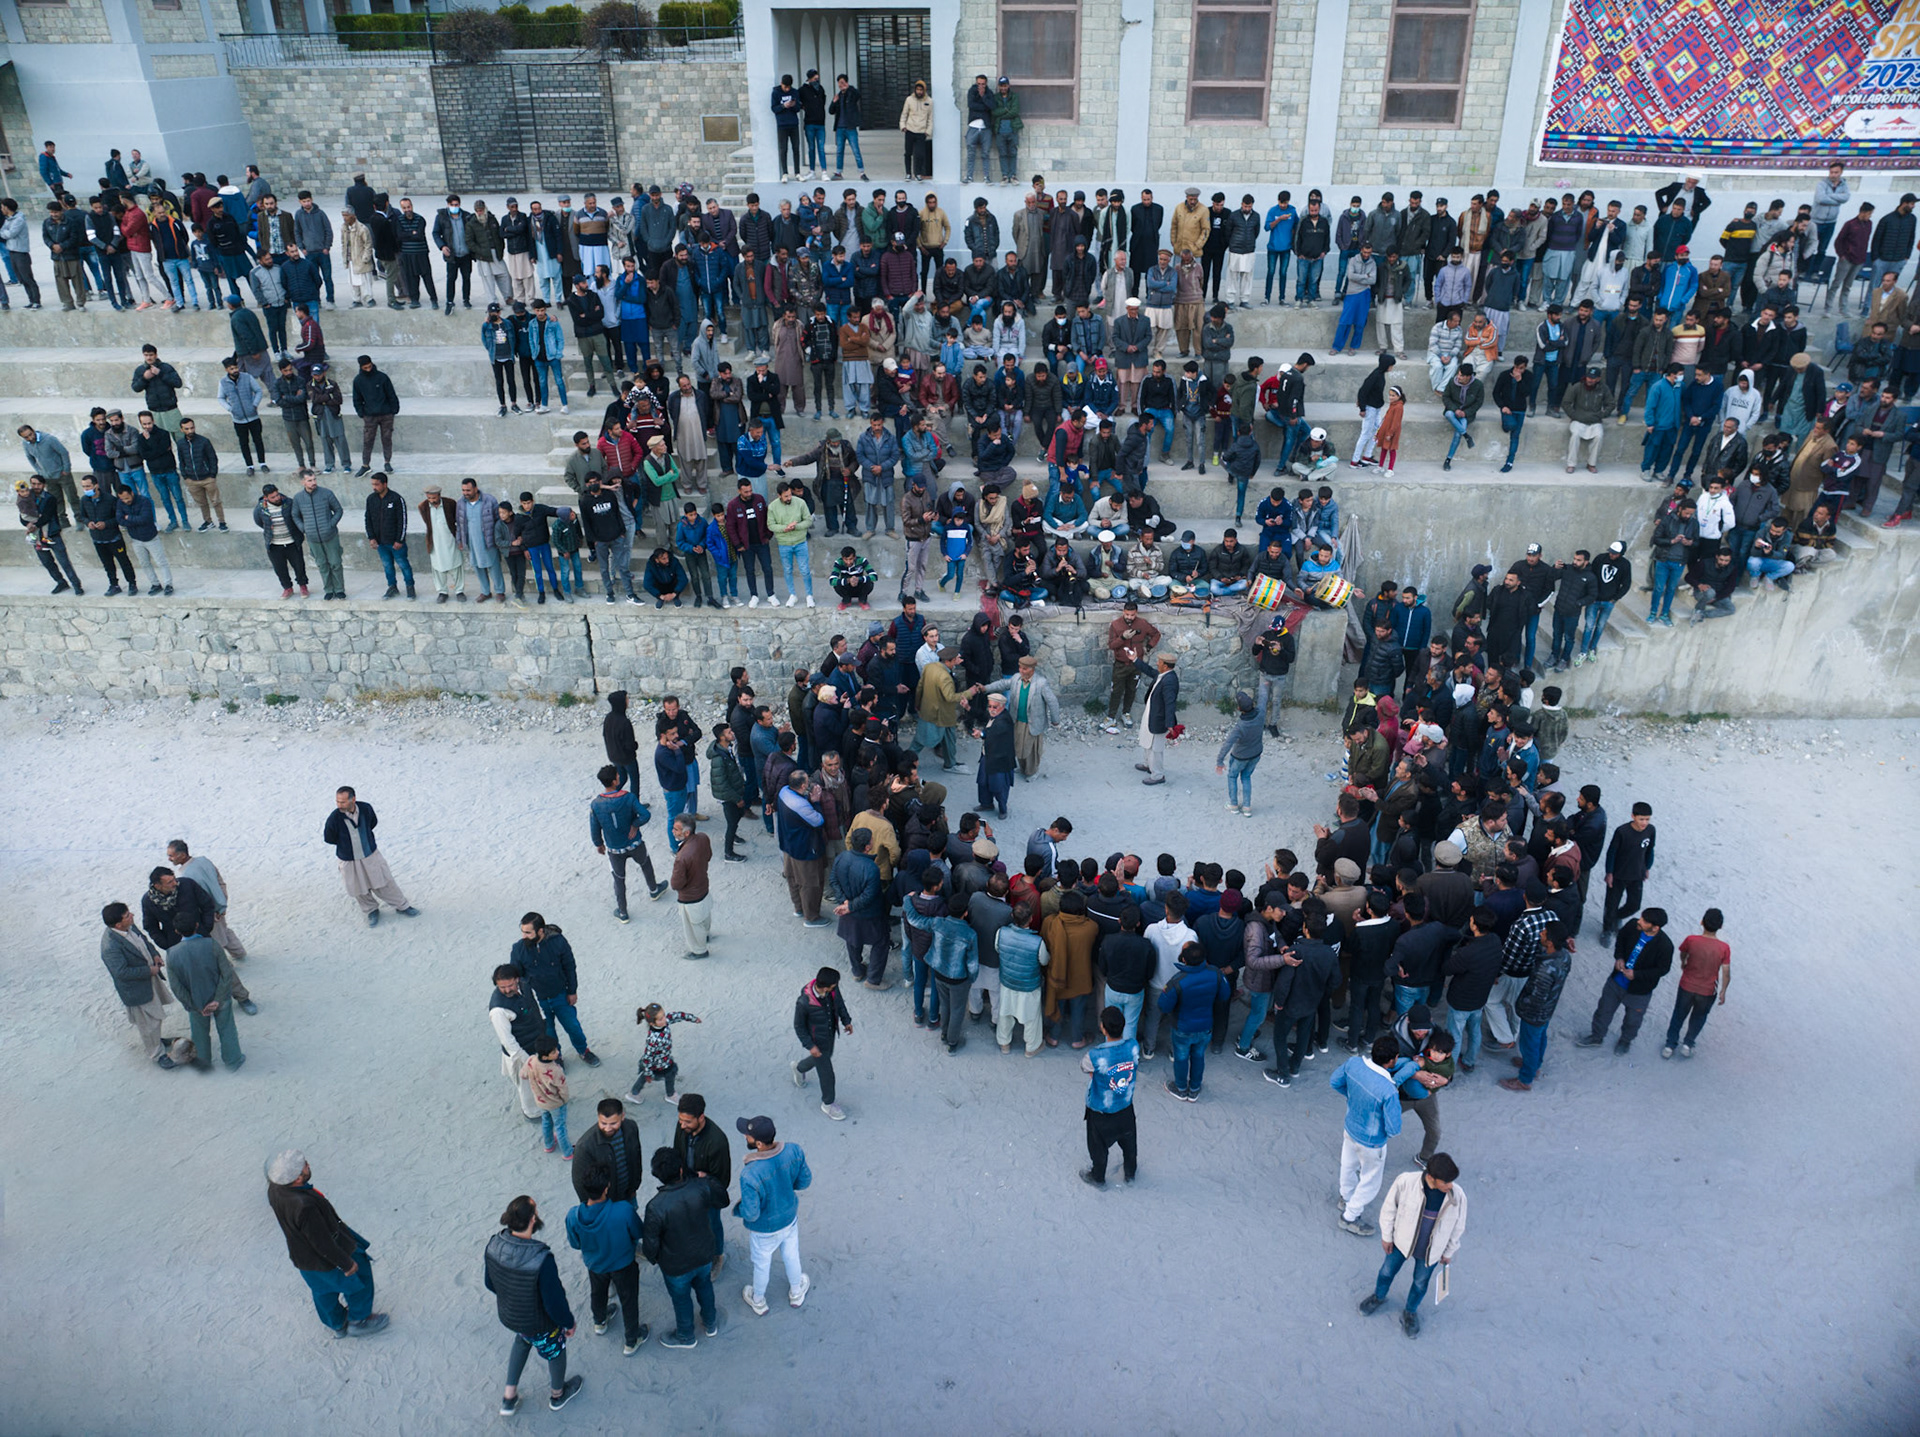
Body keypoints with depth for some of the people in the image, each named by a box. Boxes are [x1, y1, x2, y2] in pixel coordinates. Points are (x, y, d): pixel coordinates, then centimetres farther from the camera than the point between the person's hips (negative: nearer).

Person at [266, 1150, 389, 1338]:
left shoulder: (274, 1188, -18)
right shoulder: (305, 1207, -43)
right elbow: (323, 1243, -31)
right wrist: (346, 1264, -15)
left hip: (300, 1256, 8)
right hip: (325, 1261, -8)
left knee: (323, 1289, 31)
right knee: (360, 1278, 19)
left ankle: (336, 1325, 54)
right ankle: (358, 1321, 39)